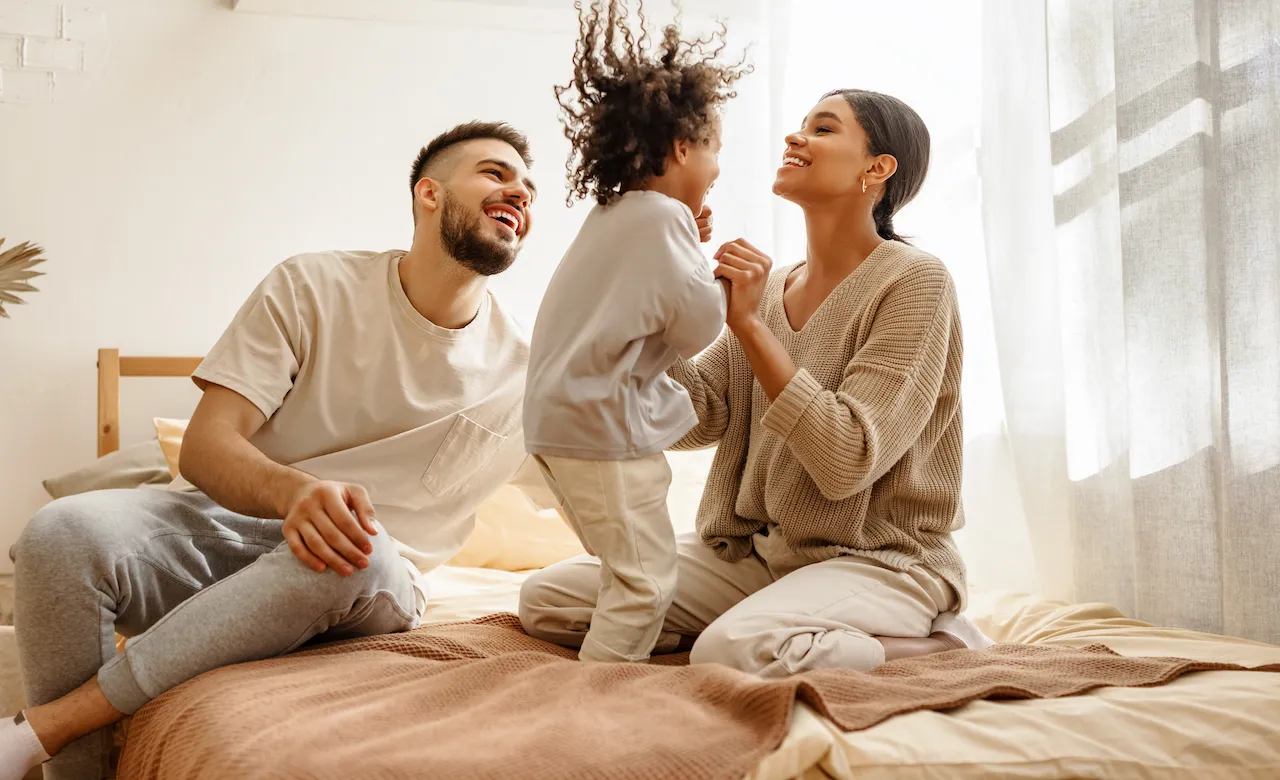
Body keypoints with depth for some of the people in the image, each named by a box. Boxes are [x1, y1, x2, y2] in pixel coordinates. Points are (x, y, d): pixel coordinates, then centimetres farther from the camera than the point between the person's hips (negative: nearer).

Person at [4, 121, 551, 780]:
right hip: (234, 525, 0)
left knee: (358, 556, -37)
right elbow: (204, 447, -10)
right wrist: (297, 492, -31)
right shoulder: (312, 287, -2)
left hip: (371, 587, 0)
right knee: (64, 532, -30)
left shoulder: (525, 375, 2)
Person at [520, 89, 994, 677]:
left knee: (734, 651, -37)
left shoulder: (913, 281, -11)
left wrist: (749, 324, -19)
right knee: (546, 597, -4)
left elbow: (848, 462, -21)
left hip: (879, 559, -7)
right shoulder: (769, 286, 9)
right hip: (756, 551, 8)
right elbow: (694, 421, 2)